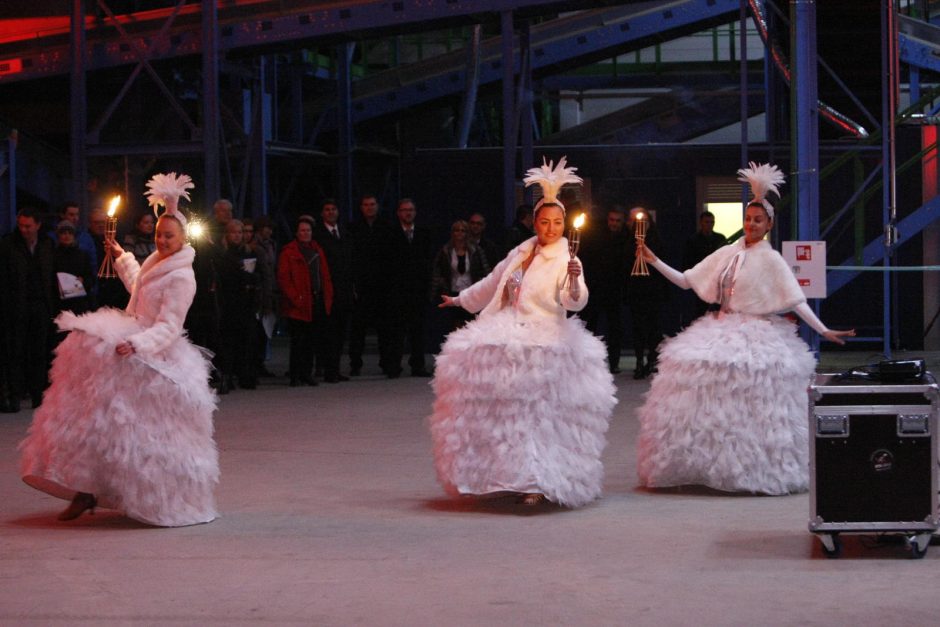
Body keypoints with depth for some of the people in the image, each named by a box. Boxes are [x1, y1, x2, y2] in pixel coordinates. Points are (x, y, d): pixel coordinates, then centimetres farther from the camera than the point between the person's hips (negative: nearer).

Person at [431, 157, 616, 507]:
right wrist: (460, 300, 39)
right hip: (505, 341, 6)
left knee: (536, 411, -11)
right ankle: (505, 474, 16)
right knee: (503, 409, 5)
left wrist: (574, 280, -39)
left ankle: (538, 481, -9)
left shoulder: (566, 261, -5)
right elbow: (493, 284, 29)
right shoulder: (521, 253, 13)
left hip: (544, 345, -6)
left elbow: (575, 303, -20)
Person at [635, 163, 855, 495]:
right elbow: (685, 281, 14)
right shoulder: (727, 253, 10)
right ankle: (709, 466, 8)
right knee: (708, 399, 1)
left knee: (748, 408, -8)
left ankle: (754, 471, 0)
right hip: (720, 332, 5)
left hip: (755, 337, -5)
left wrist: (823, 330, -17)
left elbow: (795, 299, -9)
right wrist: (655, 261, 8)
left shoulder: (770, 259, -4)